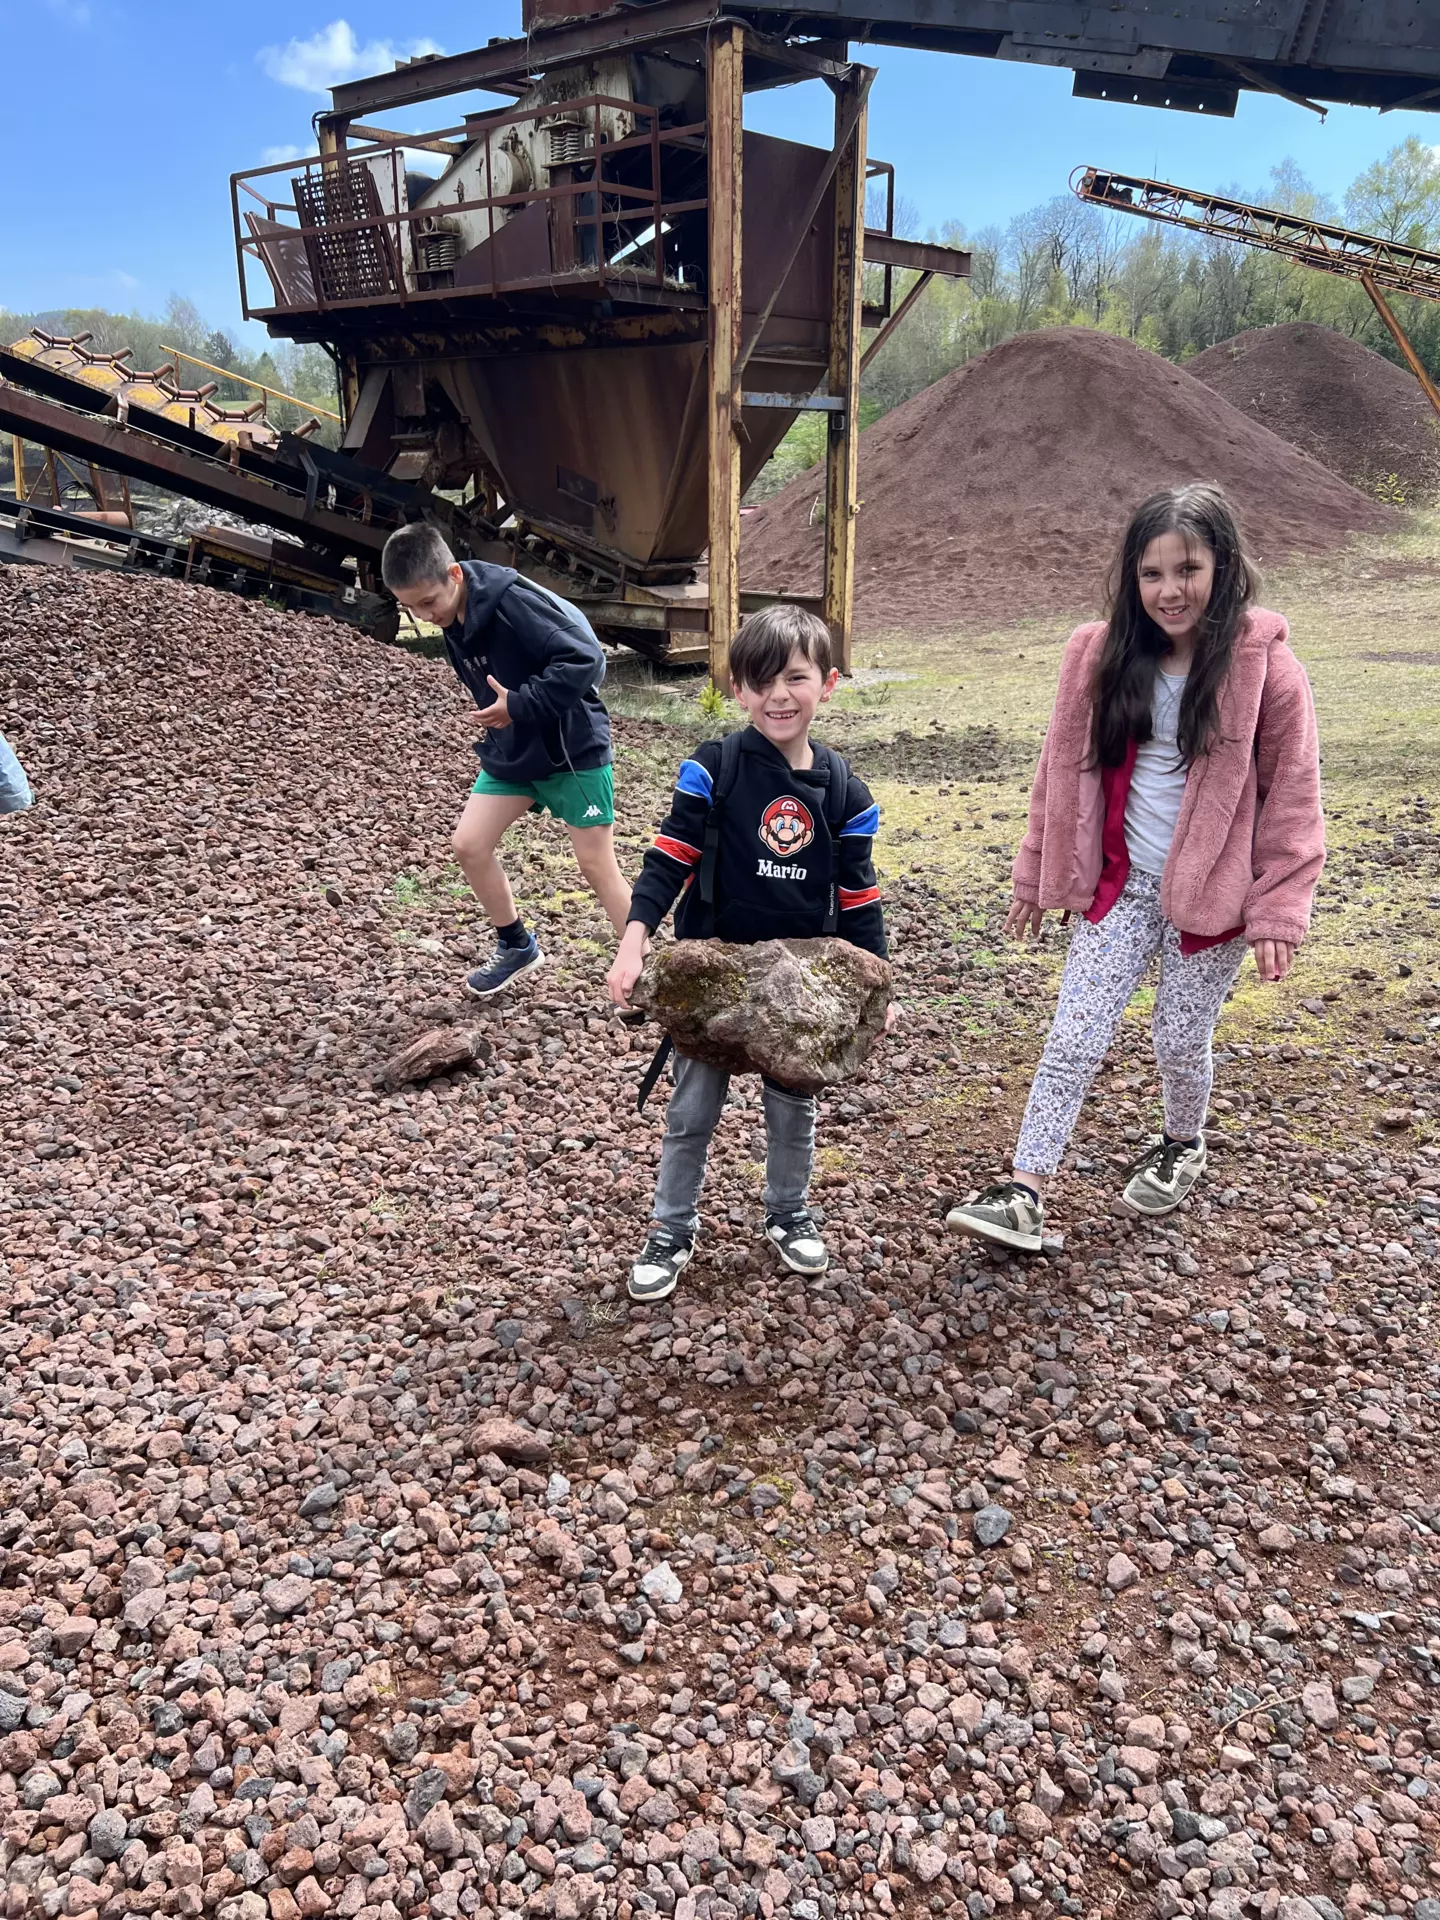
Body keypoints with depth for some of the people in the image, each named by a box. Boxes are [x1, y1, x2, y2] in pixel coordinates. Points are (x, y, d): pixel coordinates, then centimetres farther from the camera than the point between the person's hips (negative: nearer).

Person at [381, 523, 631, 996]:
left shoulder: (514, 601, -27)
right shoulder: (452, 619, -1)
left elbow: (585, 659, -31)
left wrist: (520, 705, -33)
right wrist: (497, 716, 8)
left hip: (572, 748, -8)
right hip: (511, 748, 8)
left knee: (598, 867, -4)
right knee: (469, 845, 4)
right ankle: (517, 947, 23)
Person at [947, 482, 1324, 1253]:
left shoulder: (1266, 668, -12)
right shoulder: (1104, 657, -4)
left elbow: (1292, 797, -8)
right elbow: (1064, 770, 5)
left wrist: (1277, 911, -10)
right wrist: (1038, 873, 9)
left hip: (1210, 896, -2)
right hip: (1119, 885, 2)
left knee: (1180, 1042, 12)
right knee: (1074, 1037, 0)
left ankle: (1182, 1146, 43)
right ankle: (1024, 1192, 5)